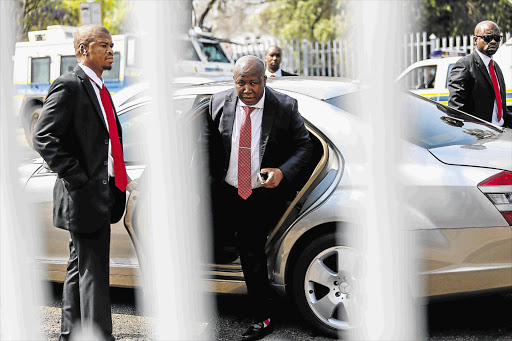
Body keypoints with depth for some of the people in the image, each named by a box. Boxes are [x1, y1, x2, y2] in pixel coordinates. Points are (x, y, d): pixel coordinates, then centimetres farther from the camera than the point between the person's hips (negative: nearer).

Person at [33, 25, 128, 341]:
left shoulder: (99, 88, 16)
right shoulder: (69, 85, -12)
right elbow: (44, 138, -19)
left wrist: (118, 176, 14)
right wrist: (77, 178, -19)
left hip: (104, 193, 9)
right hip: (86, 195, -9)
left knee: (80, 266, 17)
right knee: (93, 270, -6)